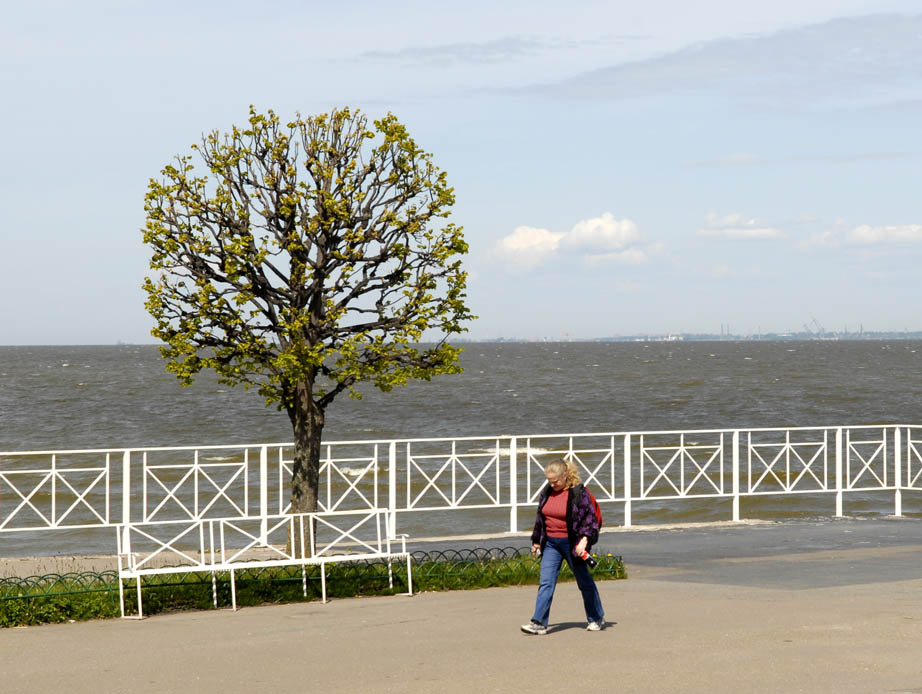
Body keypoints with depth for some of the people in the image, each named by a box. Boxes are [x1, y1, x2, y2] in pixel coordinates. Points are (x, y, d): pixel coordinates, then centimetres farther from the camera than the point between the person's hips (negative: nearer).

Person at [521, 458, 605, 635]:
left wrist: (584, 540, -22)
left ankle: (597, 619, 24)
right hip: (551, 544, 5)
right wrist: (536, 541, 19)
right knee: (546, 583, -5)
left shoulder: (578, 492, -12)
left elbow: (590, 517, -12)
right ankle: (539, 623, -8)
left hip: (572, 544, -5)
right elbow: (540, 518, 17)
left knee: (585, 583, 9)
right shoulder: (547, 492, 6)